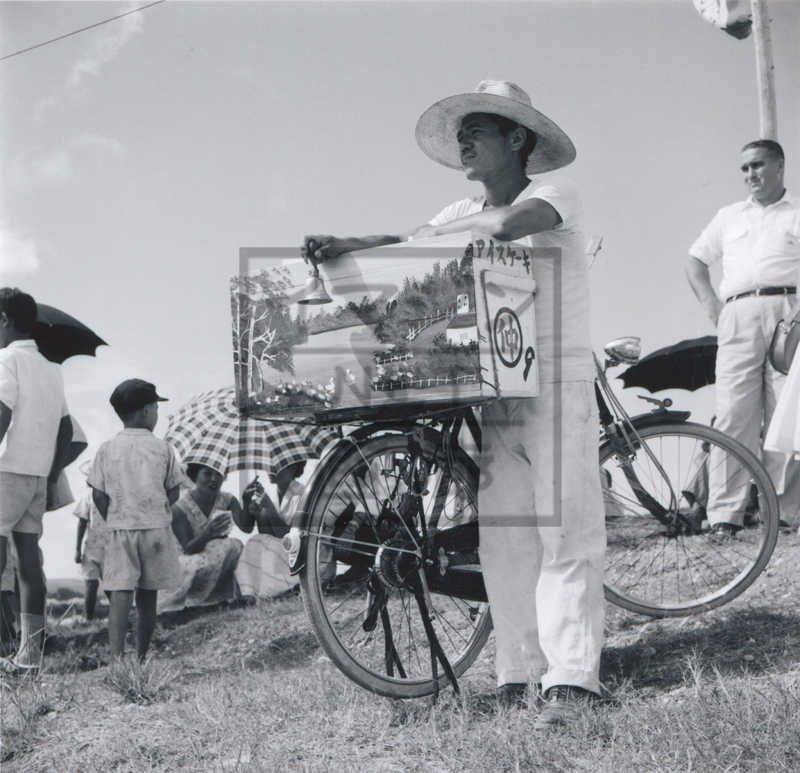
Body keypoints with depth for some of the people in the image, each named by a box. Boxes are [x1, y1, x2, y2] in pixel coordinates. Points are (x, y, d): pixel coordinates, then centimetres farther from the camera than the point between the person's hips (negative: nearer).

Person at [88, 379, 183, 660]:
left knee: (120, 592, -6)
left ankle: (116, 655, -19)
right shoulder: (162, 448, -1)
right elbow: (173, 493, 1)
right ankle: (142, 656, 18)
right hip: (156, 527, 0)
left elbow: (98, 494, -2)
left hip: (121, 529, 0)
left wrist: (115, 519, 12)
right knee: (148, 595, 10)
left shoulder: (107, 449, 0)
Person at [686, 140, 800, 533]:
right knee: (733, 415, -7)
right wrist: (710, 302, 12)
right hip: (737, 319, 2)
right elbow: (695, 259, 29)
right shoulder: (729, 216, 27)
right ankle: (726, 514, -9)